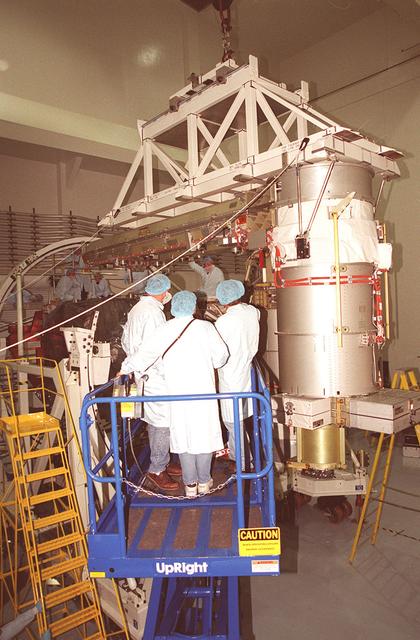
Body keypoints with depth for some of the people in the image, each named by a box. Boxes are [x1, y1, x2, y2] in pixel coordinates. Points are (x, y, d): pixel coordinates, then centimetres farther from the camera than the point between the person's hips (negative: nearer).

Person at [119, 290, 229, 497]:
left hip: (178, 394, 0)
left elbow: (146, 353, -6)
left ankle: (190, 484, 18)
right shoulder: (205, 327, -2)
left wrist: (126, 368, 8)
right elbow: (221, 354, 0)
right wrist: (213, 364, 21)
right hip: (204, 391, 0)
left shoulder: (164, 330, -3)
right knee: (204, 433, 11)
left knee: (183, 435, 10)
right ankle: (204, 481, 22)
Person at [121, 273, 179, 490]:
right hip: (156, 377, -10)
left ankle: (162, 461, 31)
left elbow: (125, 340, 20)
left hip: (143, 376, 10)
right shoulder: (153, 312, -19)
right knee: (164, 423, -2)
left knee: (155, 421, 18)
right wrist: (166, 373, -18)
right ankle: (157, 469, 8)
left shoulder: (136, 309, 12)